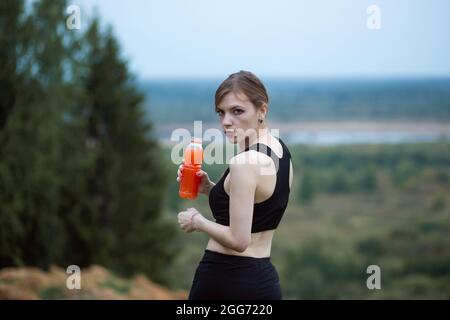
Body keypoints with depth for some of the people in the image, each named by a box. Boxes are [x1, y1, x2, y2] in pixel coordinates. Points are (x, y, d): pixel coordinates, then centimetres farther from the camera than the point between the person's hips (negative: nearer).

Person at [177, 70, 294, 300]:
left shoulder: (244, 162, -19)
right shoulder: (280, 150, 9)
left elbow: (238, 240, -21)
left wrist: (197, 221, -6)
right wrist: (209, 188, 9)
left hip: (225, 280, -8)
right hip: (265, 280, 9)